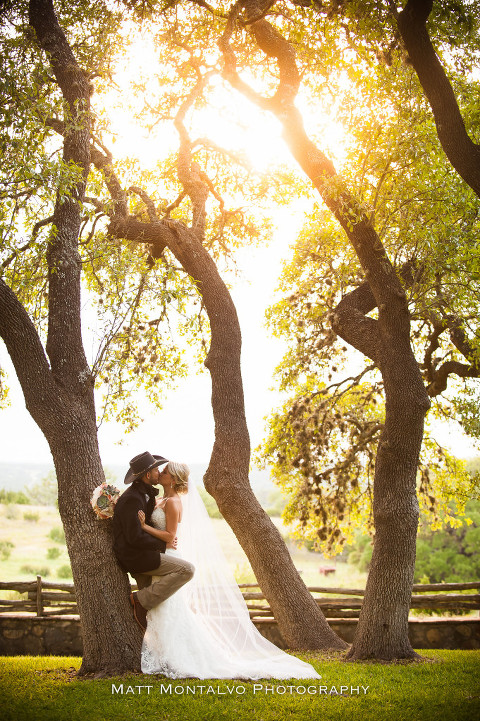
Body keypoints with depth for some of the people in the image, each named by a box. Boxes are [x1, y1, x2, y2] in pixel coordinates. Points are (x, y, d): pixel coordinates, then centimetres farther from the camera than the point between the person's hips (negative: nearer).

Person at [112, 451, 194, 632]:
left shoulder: (142, 493, 11)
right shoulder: (132, 499, -21)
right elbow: (135, 537, -24)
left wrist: (152, 496, 3)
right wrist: (163, 544, -14)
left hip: (139, 555, 11)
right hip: (133, 556, -11)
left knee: (150, 597, 21)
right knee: (186, 569, -18)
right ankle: (140, 600, -11)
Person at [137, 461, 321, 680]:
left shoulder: (172, 502, -15)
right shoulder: (159, 501, 15)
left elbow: (170, 535, -20)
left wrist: (144, 526, -22)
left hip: (167, 561, -10)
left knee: (168, 612, -7)